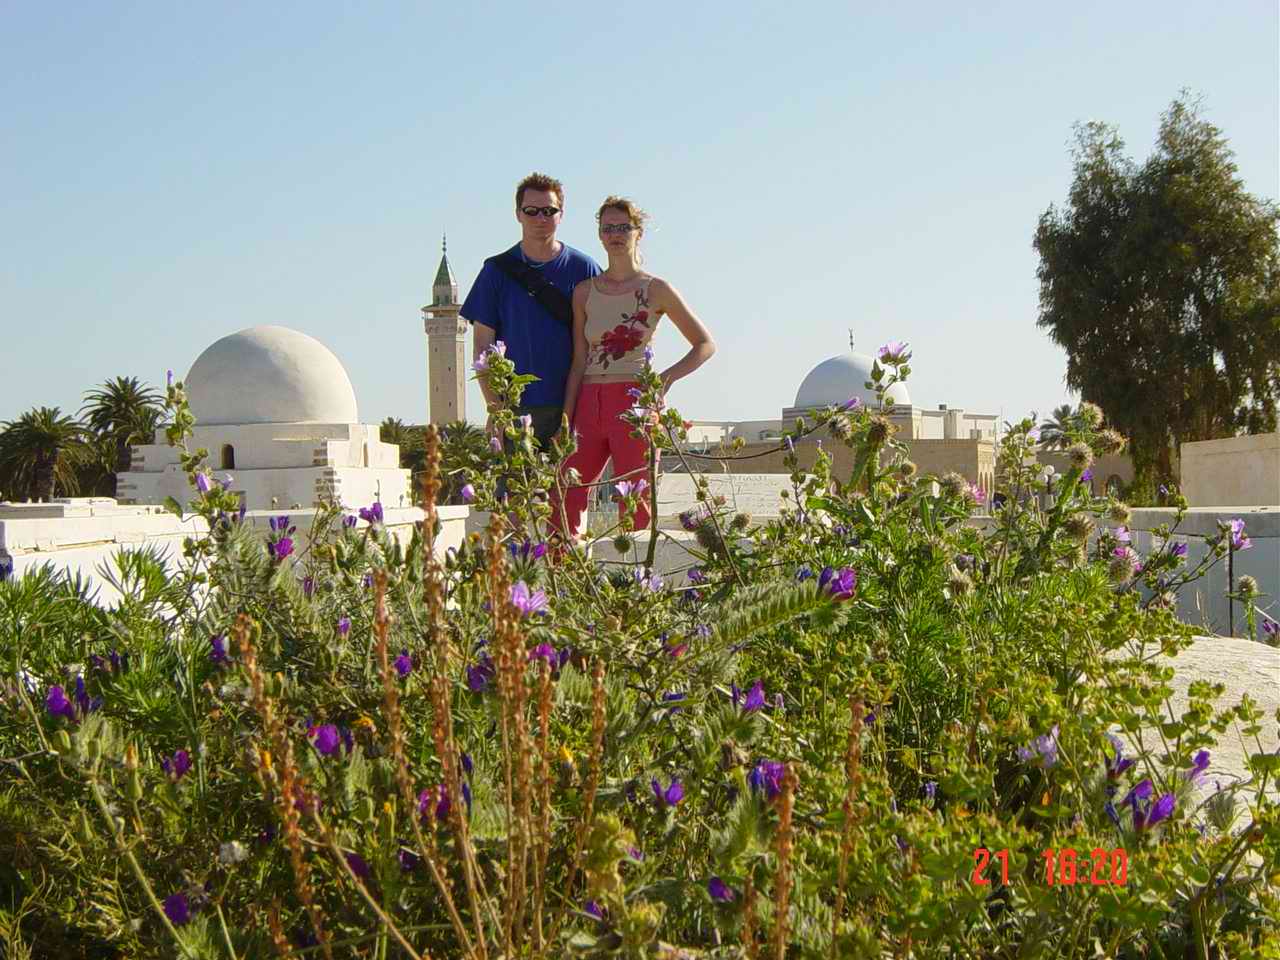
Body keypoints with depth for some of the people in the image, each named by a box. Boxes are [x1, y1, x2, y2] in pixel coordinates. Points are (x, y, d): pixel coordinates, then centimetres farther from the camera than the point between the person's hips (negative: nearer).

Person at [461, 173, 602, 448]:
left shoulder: (583, 268, 6)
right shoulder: (497, 270, 6)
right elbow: (482, 346, 5)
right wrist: (495, 407, -4)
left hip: (572, 405, 0)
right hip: (515, 408, 0)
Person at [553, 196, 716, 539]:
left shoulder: (655, 289, 3)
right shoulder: (584, 292, 12)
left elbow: (705, 344, 6)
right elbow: (579, 362, 11)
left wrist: (665, 379, -8)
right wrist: (566, 420, 3)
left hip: (634, 401, -3)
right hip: (589, 403, 3)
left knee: (635, 504, -3)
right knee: (562, 503, -3)